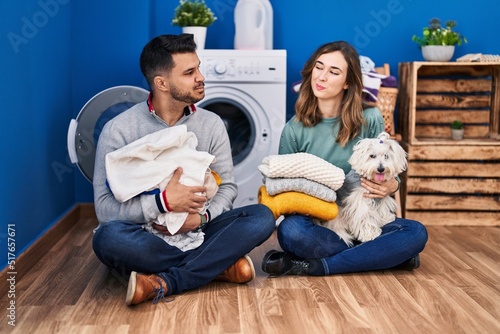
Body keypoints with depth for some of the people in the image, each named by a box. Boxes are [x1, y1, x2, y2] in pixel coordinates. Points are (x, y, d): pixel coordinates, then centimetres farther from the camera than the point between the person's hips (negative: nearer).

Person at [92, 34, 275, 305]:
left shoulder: (211, 124, 3)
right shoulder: (119, 130, -9)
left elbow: (227, 187, 4)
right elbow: (104, 207, -14)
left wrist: (201, 217, -18)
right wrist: (164, 203, -27)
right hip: (144, 237, -3)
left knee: (262, 217, -20)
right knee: (108, 237, -36)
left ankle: (163, 283, -28)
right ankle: (219, 265, -21)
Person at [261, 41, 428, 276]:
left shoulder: (370, 120, -1)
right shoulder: (295, 129, 0)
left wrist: (391, 186, -15)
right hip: (314, 222, -1)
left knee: (416, 233, -25)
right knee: (290, 230, -35)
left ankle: (313, 267, -23)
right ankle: (383, 256, -18)